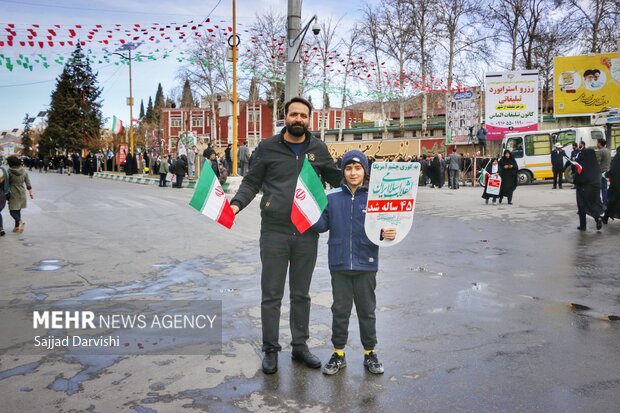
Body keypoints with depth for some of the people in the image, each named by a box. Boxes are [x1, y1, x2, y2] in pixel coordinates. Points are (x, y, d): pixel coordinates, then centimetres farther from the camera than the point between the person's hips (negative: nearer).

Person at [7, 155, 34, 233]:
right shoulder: (23, 170, -1)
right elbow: (28, 182, 4)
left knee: (12, 211, 1)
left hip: (13, 194, -5)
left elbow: (7, 183, -7)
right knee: (18, 210, 16)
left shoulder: (9, 171, -15)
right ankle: (17, 227, 20)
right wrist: (30, 192, 10)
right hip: (22, 193, 5)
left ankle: (20, 221, -24)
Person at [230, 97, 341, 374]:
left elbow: (336, 178, 17)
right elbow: (251, 182, 4)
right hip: (274, 232, -2)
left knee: (301, 294, 15)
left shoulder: (318, 149, 6)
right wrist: (237, 203, -13)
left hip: (307, 234, 2)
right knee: (271, 294, 6)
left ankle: (300, 346, 29)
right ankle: (270, 350, 21)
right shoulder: (268, 147, 1)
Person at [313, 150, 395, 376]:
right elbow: (322, 224, -3)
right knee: (340, 310, 12)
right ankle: (338, 353, 27)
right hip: (339, 264, 1)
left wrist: (388, 234, -24)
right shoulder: (332, 197, 1)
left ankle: (370, 353, 29)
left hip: (366, 264, -1)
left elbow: (383, 226, -3)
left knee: (367, 310, 13)